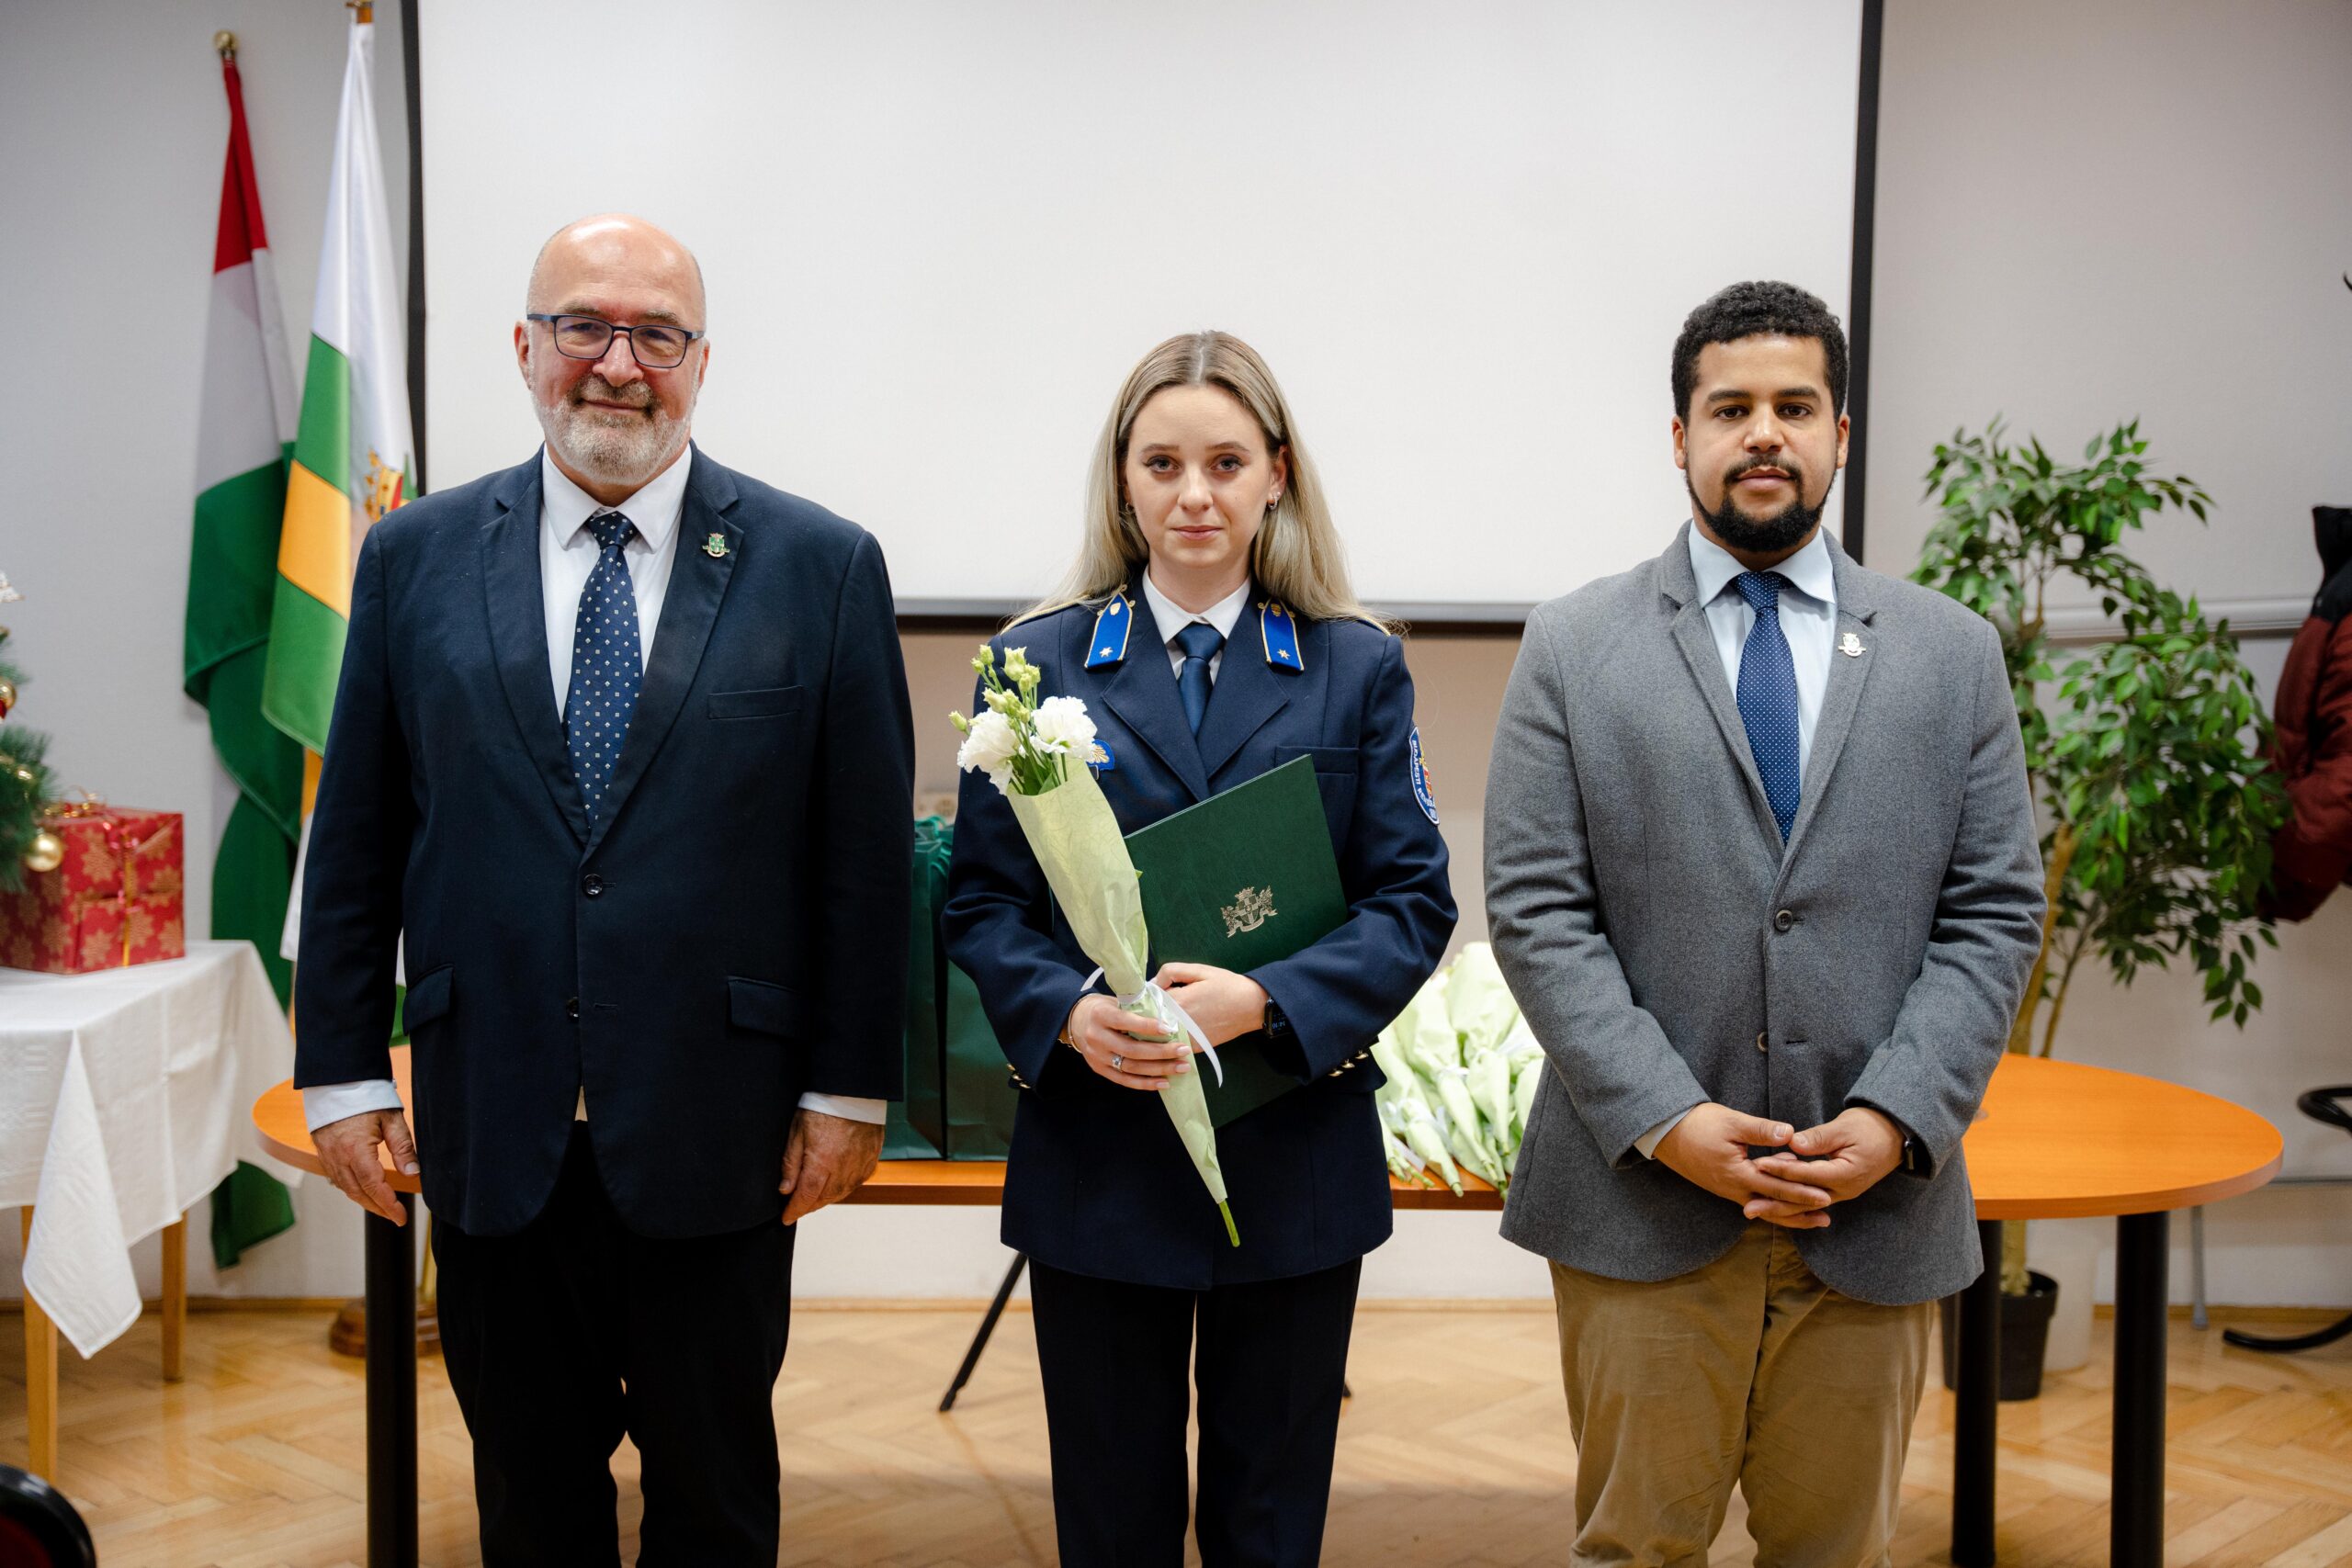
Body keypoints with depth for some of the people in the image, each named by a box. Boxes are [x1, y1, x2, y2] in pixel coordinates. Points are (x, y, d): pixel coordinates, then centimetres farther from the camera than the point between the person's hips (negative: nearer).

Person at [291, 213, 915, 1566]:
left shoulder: (823, 567, -3)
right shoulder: (415, 558, 4)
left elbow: (868, 857, -2)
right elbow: (355, 842, 6)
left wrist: (851, 1090, -3)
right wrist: (343, 1069, 3)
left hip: (717, 1136, -1)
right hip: (492, 1131, 2)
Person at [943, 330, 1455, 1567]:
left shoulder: (1358, 667, 2)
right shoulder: (1040, 663, 2)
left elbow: (1414, 900, -2)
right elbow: (982, 900, 1)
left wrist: (1265, 1001, -18)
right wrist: (1065, 1012, -18)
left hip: (1296, 1159, 0)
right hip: (1096, 1157, 0)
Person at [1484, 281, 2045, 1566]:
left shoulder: (1952, 653, 8)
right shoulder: (1572, 650, 2)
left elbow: (1995, 911, 4)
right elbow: (1535, 911, -4)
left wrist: (1898, 1119, -10)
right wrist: (1667, 1120, -14)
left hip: (1876, 1209, 2)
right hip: (1642, 1206, -2)